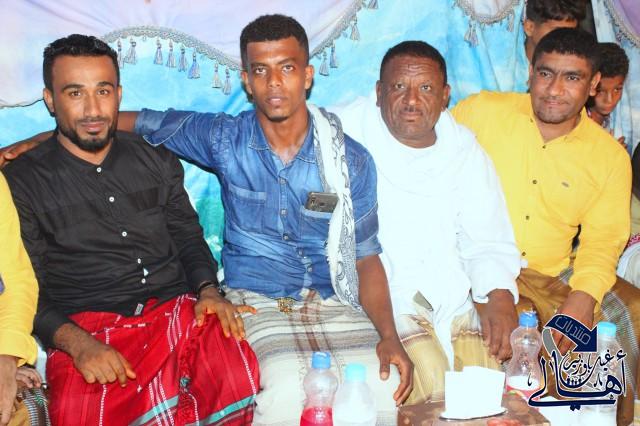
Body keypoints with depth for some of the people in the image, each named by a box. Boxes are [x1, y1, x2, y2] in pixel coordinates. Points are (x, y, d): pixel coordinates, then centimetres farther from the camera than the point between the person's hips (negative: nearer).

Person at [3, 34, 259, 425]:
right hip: (87, 329, -2)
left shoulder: (158, 162, 17)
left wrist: (208, 291, -2)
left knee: (241, 383, -28)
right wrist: (76, 343, -17)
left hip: (177, 308, 3)